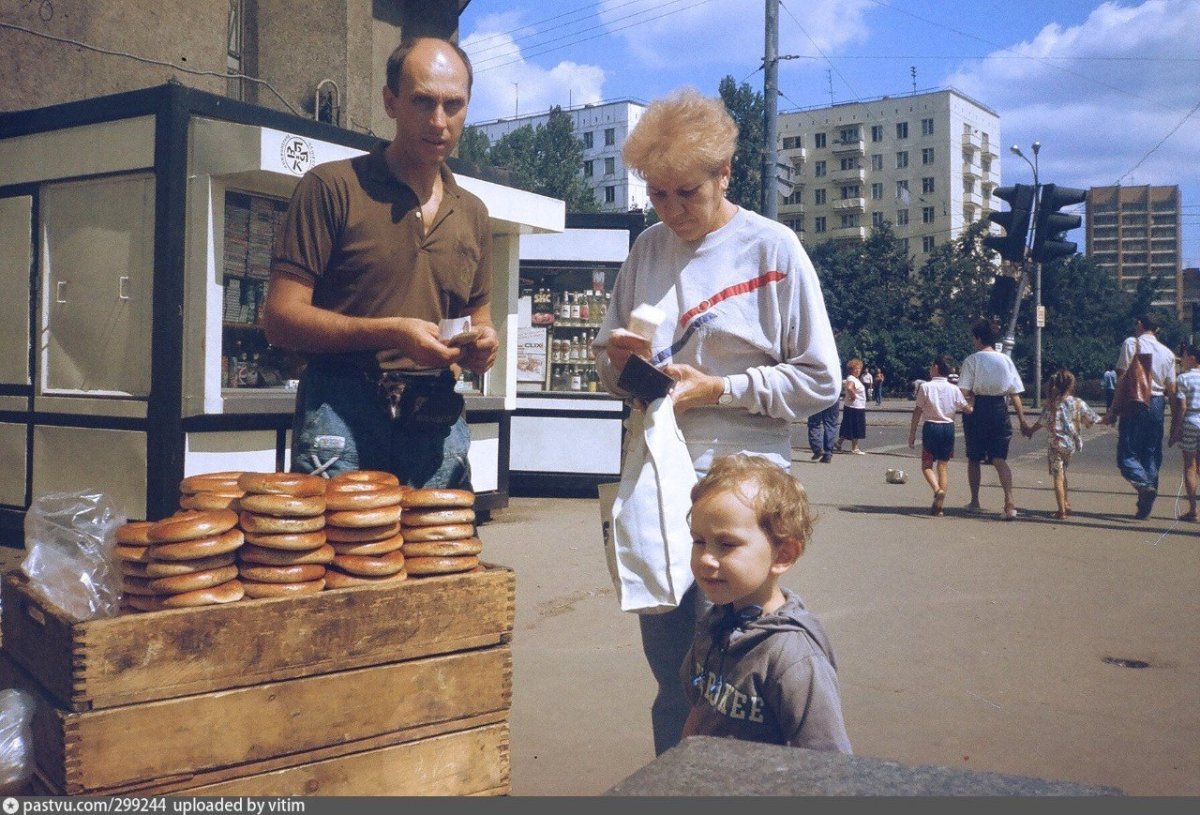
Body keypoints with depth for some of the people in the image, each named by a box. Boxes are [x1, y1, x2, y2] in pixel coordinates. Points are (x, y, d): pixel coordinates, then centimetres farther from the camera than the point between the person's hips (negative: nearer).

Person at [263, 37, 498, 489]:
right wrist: (390, 332, -18)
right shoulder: (332, 186, -1)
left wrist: (480, 344, -1)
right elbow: (281, 317, -6)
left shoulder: (472, 213, 15)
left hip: (438, 421, 5)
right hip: (343, 413, -4)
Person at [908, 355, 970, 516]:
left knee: (926, 464, 9)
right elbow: (968, 409, 3)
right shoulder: (954, 389, 0)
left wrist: (912, 433, 1)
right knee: (943, 466, 8)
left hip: (931, 427, -3)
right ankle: (939, 505, 5)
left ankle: (937, 489, -19)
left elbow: (917, 412, -5)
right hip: (948, 428, 3)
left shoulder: (925, 387, -6)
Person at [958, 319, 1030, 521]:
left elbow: (964, 391, -15)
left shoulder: (972, 360, -5)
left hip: (977, 410, -2)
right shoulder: (1006, 360, 5)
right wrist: (1022, 420, 6)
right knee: (1000, 459, 0)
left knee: (974, 458, 13)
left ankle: (975, 502, 22)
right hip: (999, 411, 2)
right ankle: (1010, 502, -18)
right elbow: (1015, 393, 4)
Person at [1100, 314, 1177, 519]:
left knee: (1127, 454, -1)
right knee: (1151, 455, 10)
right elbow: (1171, 390, 10)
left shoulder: (1131, 343, -3)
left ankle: (1145, 485, -28)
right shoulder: (1168, 353, 11)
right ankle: (1144, 507, 10)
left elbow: (1122, 379, -8)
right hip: (1157, 404, 5)